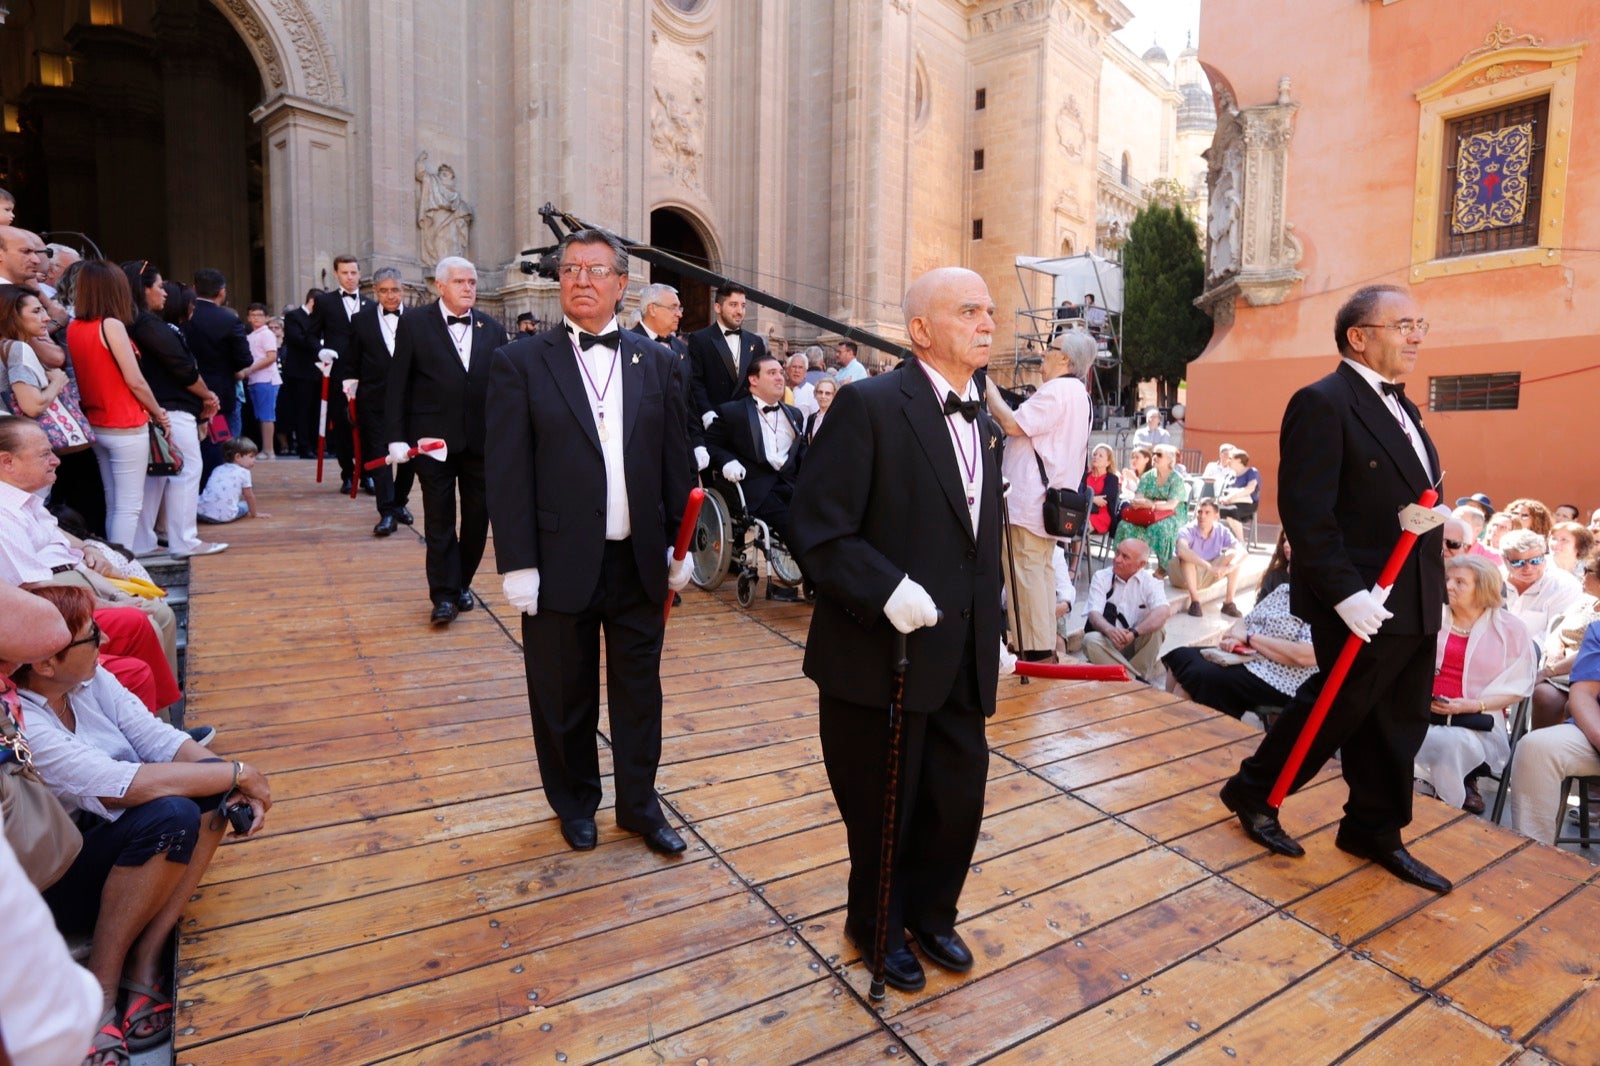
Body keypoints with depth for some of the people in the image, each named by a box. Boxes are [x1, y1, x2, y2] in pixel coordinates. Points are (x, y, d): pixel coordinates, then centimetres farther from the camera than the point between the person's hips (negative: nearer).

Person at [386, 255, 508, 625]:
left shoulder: (492, 329, 8)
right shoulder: (414, 324, 0)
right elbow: (398, 385, -1)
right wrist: (397, 437, -7)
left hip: (482, 440, 3)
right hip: (434, 439, -3)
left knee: (477, 517, 9)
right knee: (439, 520, 3)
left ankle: (462, 583, 26)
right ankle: (444, 594, 10)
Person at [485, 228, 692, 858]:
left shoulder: (656, 363, 5)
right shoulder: (521, 363, -3)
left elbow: (675, 462, 7)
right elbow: (508, 474, -6)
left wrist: (678, 545, 5)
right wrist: (517, 564, -10)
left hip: (640, 562, 2)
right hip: (561, 564, -2)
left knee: (639, 691, 14)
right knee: (564, 696, 14)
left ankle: (639, 805, 34)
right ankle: (575, 804, 37)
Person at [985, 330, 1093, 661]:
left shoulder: (1057, 389, -13)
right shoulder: (1076, 394, 22)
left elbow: (1012, 424, -19)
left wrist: (990, 389, -6)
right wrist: (998, 394, 13)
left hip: (1030, 501, -11)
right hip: (1051, 502, 11)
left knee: (1026, 572, -8)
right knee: (1041, 569, 14)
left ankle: (1034, 650, -6)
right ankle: (1045, 647, 18)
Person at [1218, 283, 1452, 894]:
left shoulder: (1399, 407, 15)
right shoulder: (1323, 404, -15)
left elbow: (1415, 504, 19)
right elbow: (1306, 512, -22)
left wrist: (1435, 587, 13)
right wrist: (1344, 592, -25)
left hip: (1415, 604, 9)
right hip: (1362, 604, -9)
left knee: (1400, 723, 15)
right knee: (1334, 711, 4)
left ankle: (1374, 833, 31)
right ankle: (1252, 794, 25)